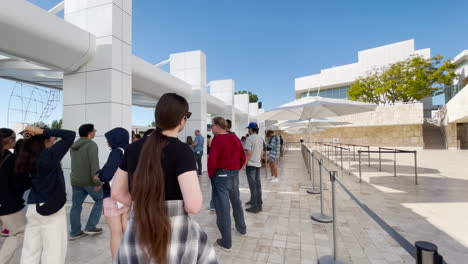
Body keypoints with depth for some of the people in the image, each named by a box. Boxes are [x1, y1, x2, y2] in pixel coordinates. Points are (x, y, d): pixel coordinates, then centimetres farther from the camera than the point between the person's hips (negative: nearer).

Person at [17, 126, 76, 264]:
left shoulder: (30, 158, 3)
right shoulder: (50, 154, -17)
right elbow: (70, 135, -17)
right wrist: (42, 131, -13)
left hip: (33, 208, 8)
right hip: (51, 208, -8)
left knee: (31, 249, 17)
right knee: (53, 250, 3)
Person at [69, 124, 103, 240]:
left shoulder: (73, 146, 12)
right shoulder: (91, 144, -15)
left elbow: (76, 163, 19)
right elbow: (94, 164, -22)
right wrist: (97, 181, -21)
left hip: (75, 180, 7)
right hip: (89, 180, -7)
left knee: (76, 205, 12)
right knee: (100, 200, 10)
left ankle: (74, 232, 19)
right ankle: (90, 227, 10)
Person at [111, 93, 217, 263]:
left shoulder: (133, 148, 0)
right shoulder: (182, 151, -17)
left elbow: (117, 193, 9)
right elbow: (194, 206, -23)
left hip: (136, 234, 5)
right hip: (175, 233, -4)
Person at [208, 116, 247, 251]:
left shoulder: (217, 139, -16)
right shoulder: (235, 138, 5)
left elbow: (212, 161, -23)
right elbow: (243, 157, 8)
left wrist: (211, 175, -8)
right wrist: (236, 169, 15)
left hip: (221, 175, -7)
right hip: (234, 174, 7)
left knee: (222, 208, 3)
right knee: (236, 202, 25)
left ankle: (226, 242, 15)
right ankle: (242, 228, 43)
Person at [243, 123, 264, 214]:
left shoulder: (249, 138, -13)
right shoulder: (260, 138, 11)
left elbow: (249, 153, -18)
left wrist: (244, 163, -12)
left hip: (251, 164, -7)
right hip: (258, 164, 8)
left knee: (253, 186, -2)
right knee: (257, 184, 15)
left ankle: (255, 207, 5)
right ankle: (259, 204, 24)